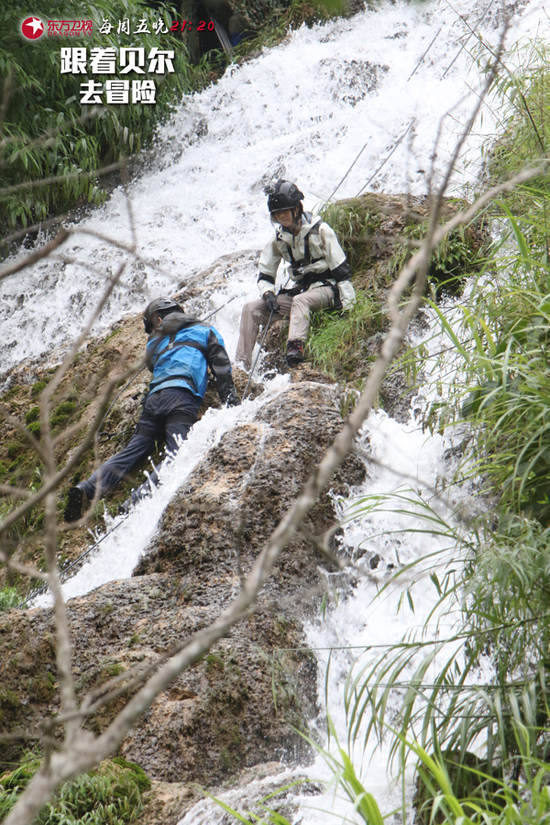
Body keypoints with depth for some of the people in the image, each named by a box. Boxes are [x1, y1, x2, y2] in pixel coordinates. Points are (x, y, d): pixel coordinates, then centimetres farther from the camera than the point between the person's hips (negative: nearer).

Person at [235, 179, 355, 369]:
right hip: (300, 289, 6)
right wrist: (268, 294, -12)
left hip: (326, 288, -6)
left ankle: (295, 346, -57)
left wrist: (346, 305, -16)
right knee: (251, 309, -10)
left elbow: (341, 270, -10)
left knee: (300, 300, -40)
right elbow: (265, 275, 10)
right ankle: (242, 365, -17)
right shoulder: (279, 239, 6)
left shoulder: (320, 230, -10)